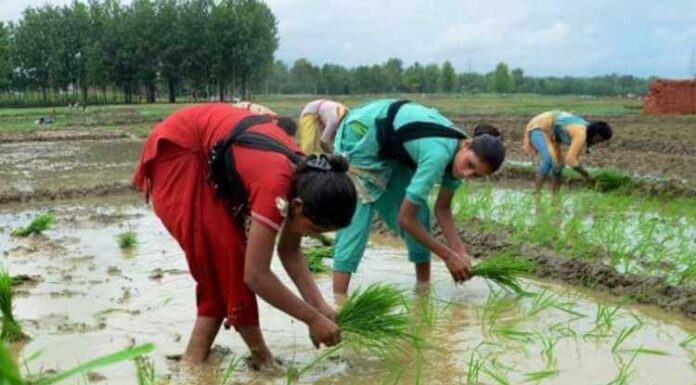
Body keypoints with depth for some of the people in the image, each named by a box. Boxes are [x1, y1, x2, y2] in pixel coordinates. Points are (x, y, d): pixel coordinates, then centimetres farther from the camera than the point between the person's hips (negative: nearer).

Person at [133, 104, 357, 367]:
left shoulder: (305, 180, -10)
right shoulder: (276, 187, -35)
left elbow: (290, 251, 1)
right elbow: (256, 275, -34)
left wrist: (319, 306, -9)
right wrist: (313, 319, -24)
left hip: (208, 157, 8)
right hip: (177, 147, -8)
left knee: (231, 245, 3)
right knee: (220, 248, -12)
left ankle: (197, 353, 8)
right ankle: (257, 351, 1)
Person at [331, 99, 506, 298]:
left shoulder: (458, 152, -12)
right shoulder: (439, 154, -38)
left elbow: (442, 209, -2)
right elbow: (405, 219, -32)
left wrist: (460, 252, -15)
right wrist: (449, 256, -24)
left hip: (392, 145, 8)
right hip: (360, 134, -8)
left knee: (418, 211, 2)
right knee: (358, 211, -20)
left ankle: (424, 283, 15)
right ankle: (339, 298, -23)